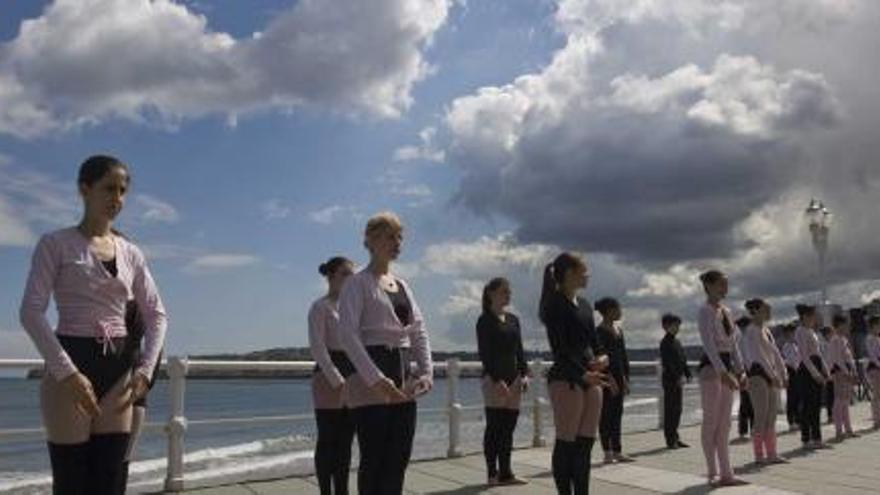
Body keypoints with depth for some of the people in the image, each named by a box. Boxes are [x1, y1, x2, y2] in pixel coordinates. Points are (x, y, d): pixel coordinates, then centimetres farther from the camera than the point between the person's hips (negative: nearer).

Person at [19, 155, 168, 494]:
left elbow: (157, 315, 11)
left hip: (118, 369, 4)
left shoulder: (131, 253, 10)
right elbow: (31, 312, -11)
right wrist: (67, 371, -19)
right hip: (69, 368, -4)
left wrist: (145, 367, -2)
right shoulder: (56, 244, -2)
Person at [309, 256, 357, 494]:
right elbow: (317, 347, -14)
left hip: (353, 375, 7)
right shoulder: (320, 307, -6)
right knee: (327, 440, -1)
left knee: (345, 440, 10)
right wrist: (336, 379, -18)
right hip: (328, 376, -7)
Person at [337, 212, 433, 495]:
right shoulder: (358, 282, -5)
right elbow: (348, 335, -16)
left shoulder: (402, 285, 16)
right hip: (370, 380, -7)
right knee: (373, 458, -1)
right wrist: (376, 378, -24)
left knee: (399, 458, 9)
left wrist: (426, 371, -2)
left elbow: (419, 331, 13)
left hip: (404, 377, 7)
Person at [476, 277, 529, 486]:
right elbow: (484, 353, -12)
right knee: (494, 426, -2)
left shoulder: (513, 319, 13)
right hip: (493, 378, -6)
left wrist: (524, 374, 2)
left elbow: (519, 350, 14)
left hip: (513, 377, 6)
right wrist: (496, 379, -18)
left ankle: (506, 473, 14)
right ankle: (492, 473, 6)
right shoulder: (485, 320, -6)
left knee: (508, 427, 8)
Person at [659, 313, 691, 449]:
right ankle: (670, 439, 1)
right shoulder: (665, 342, -10)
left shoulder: (676, 341, 17)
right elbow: (667, 363, -18)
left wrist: (688, 374, 8)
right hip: (670, 381, -9)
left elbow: (683, 360, 18)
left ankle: (675, 438, 20)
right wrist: (676, 377, -23)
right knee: (670, 410, -4)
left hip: (679, 380, 9)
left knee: (677, 410, 12)